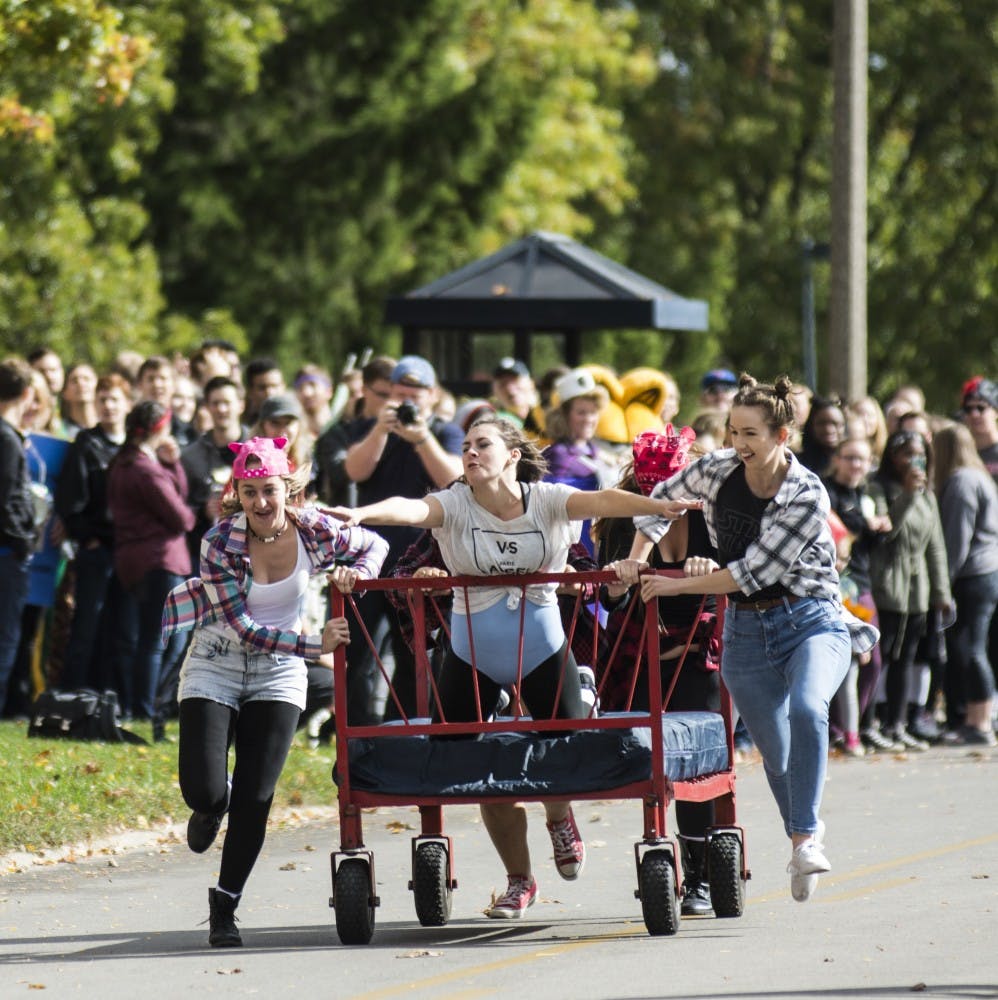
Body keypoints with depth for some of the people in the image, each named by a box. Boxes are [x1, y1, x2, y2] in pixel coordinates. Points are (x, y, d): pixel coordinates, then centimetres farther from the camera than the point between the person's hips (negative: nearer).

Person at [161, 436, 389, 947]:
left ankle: (225, 905, 11)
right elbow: (243, 627, -21)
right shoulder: (221, 542, -21)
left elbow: (373, 545, 7)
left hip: (277, 675, 2)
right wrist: (315, 645, -29)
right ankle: (212, 804, 27)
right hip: (215, 669, -2)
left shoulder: (313, 530, -13)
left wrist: (355, 574, -15)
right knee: (201, 790, -13)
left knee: (255, 798, -5)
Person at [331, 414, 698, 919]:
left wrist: (657, 506, -42)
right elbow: (410, 509, -25)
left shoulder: (546, 501, -7)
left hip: (542, 649, -1)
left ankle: (560, 819, 34)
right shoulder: (455, 506, -7)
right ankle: (519, 880, 21)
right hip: (472, 654, 1)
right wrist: (361, 513, -47)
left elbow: (599, 501, -24)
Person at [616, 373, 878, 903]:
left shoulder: (807, 496, -18)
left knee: (806, 708, -32)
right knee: (776, 754, 4)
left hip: (811, 621, -4)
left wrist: (675, 585, -17)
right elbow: (663, 499, 17)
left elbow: (752, 572, -21)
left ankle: (807, 837, -27)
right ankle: (804, 843, 25)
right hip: (747, 631, 5)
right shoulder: (716, 470, -3)